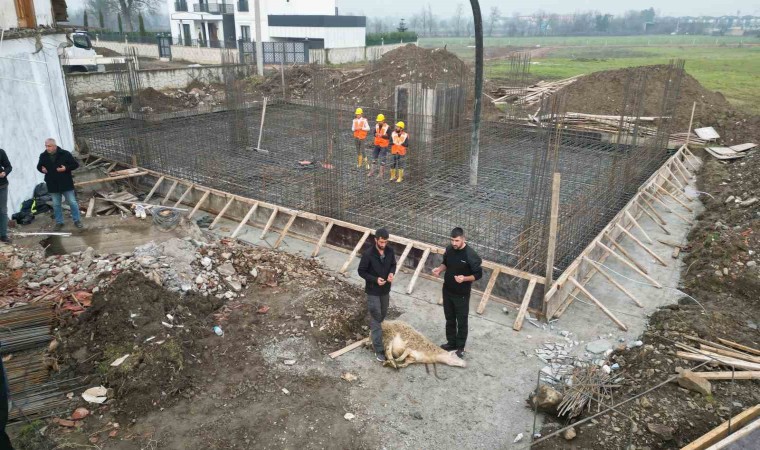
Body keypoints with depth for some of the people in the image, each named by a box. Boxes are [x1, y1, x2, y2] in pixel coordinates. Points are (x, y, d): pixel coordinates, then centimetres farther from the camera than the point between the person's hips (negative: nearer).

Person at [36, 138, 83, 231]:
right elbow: (39, 166, 18)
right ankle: (59, 222, 21)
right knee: (56, 204, 10)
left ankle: (77, 220, 14)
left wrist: (66, 168, -20)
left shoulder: (65, 154, -9)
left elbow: (75, 164, -4)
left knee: (72, 202, 2)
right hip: (52, 185, 3)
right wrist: (42, 169, -5)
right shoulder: (43, 156, 2)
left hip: (66, 183, -3)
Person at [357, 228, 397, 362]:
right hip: (373, 291, -5)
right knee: (376, 318, -2)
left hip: (386, 289, 6)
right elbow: (361, 271, -13)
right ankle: (379, 350, 4)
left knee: (383, 315, 23)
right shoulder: (368, 254, -22)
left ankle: (372, 330, 53)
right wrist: (375, 279, -25)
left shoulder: (390, 251, -7)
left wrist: (392, 273, -13)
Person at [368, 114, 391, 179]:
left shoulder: (387, 127, -14)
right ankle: (372, 171, 24)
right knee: (374, 157, 13)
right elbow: (374, 133, 12)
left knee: (382, 159, -1)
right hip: (377, 144, 6)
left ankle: (381, 173, 6)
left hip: (384, 145, -6)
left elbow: (388, 136, -15)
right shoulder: (376, 125, 4)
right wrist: (376, 134, -11)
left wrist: (382, 135, -26)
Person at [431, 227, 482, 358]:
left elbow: (478, 274, -15)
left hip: (462, 294, -6)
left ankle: (460, 347, 29)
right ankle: (451, 343, 38)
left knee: (461, 322, 11)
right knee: (449, 319, 20)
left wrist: (464, 278, -31)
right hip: (447, 291, 6)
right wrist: (440, 269, -8)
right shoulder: (449, 249, -5)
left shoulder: (470, 255, -24)